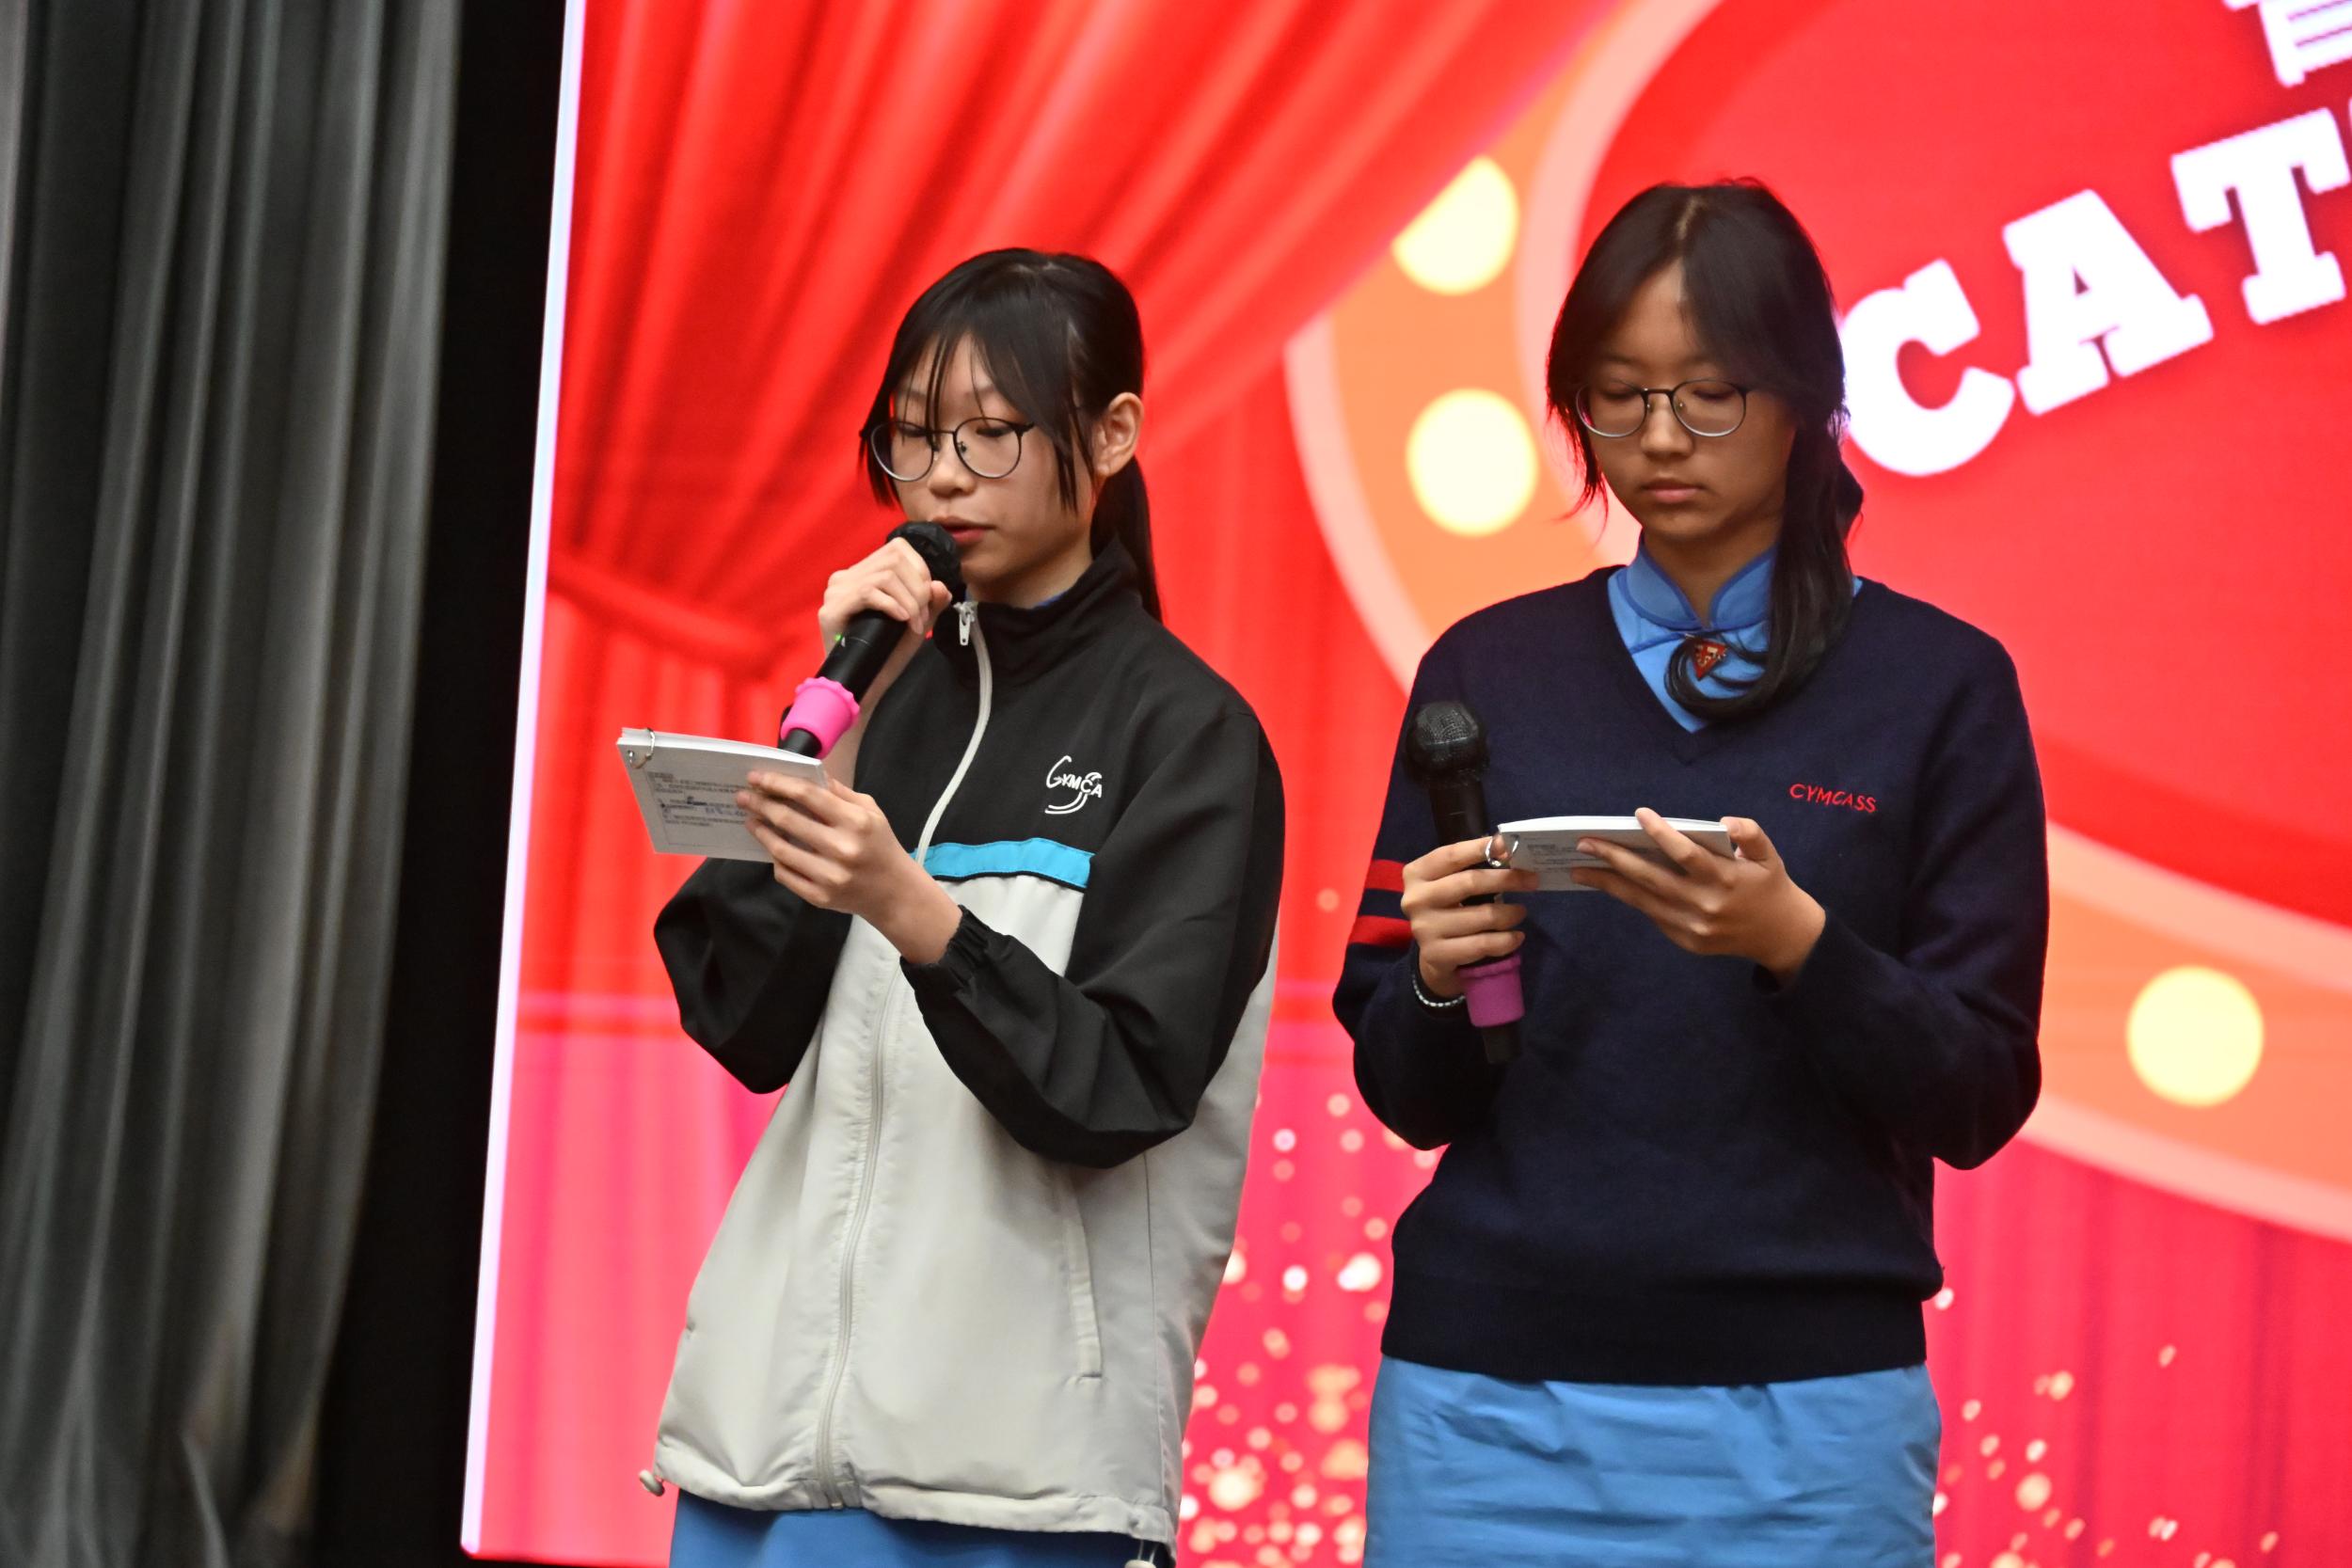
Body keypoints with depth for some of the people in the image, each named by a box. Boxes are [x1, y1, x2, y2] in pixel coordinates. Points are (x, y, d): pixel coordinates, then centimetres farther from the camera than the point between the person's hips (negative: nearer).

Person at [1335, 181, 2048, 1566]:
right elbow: (1407, 1096, 9)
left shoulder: (1939, 684, 0)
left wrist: (1794, 944, -19)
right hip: (1489, 1392, 2)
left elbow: (1980, 1098, -3)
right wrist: (1437, 982, -12)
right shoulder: (1490, 670, 7)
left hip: (1800, 1411, -2)